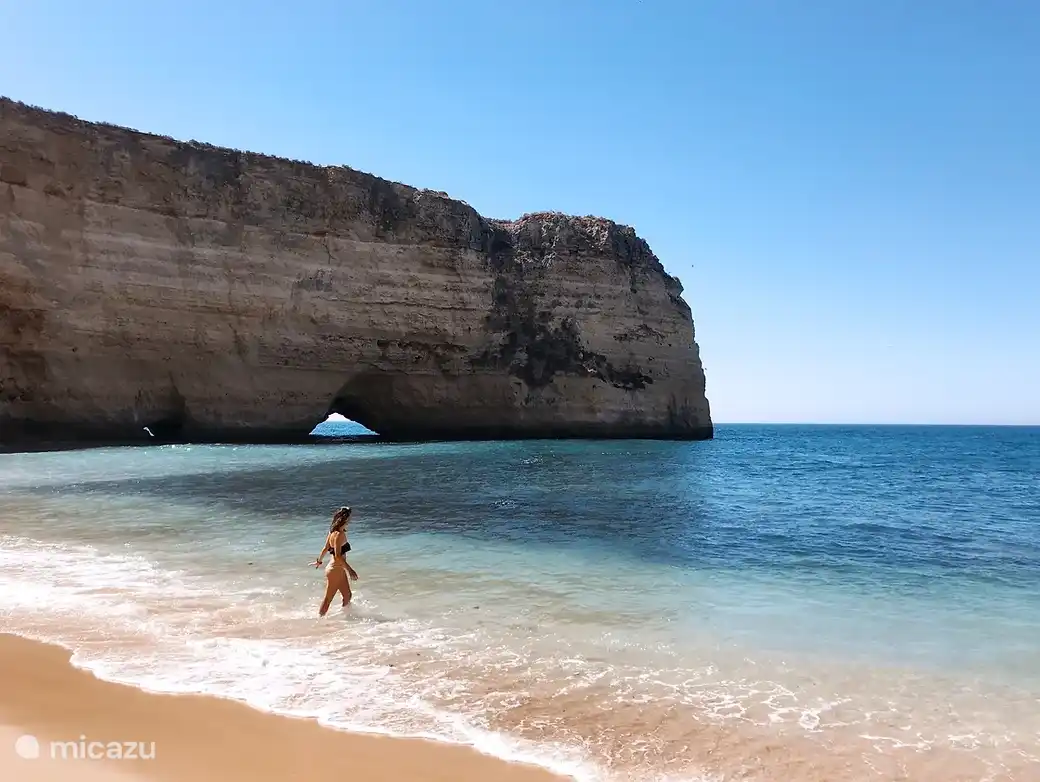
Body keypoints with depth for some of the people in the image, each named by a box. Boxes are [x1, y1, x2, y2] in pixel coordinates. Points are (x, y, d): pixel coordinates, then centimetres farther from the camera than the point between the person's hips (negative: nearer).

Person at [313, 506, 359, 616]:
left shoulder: (333, 532, 5)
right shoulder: (340, 534, -23)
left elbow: (325, 548, 15)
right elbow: (338, 556, -28)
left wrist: (319, 561, 30)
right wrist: (350, 569, -28)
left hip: (340, 570, 9)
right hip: (335, 570, -9)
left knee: (347, 596, 18)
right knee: (328, 599, 5)